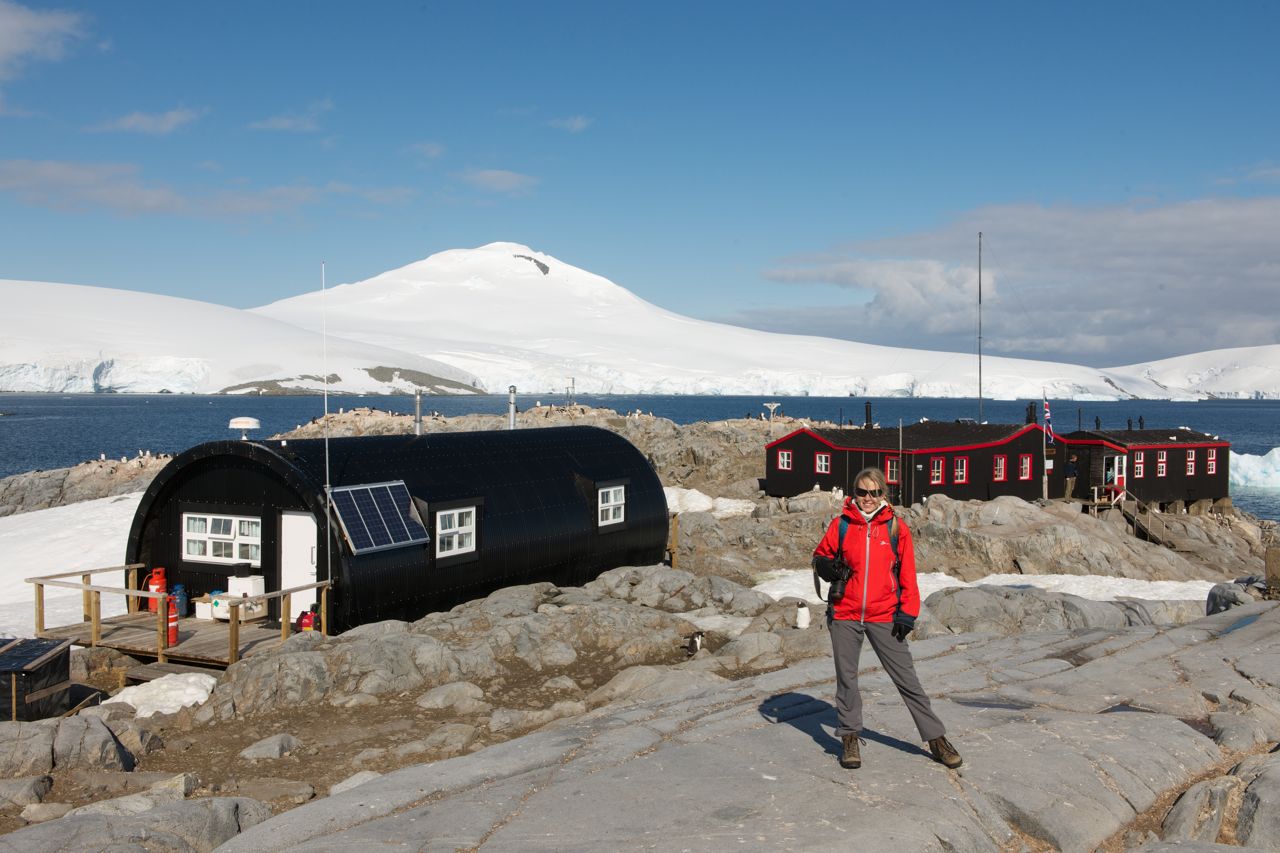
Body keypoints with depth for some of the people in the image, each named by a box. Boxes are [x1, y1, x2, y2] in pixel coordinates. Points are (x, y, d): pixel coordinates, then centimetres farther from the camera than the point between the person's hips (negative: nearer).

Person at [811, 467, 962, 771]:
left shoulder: (896, 527, 0)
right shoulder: (841, 525, 1)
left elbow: (907, 574, 2)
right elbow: (822, 554, 14)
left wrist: (907, 613, -4)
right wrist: (825, 566, -10)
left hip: (884, 617, -1)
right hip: (844, 615, 1)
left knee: (907, 679, 2)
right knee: (846, 678, 9)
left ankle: (936, 738, 10)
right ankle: (849, 738, 23)